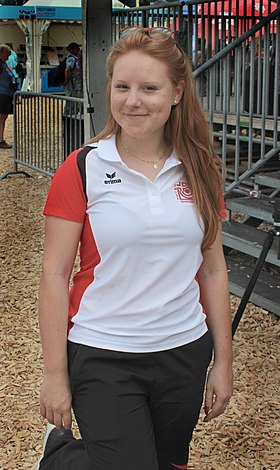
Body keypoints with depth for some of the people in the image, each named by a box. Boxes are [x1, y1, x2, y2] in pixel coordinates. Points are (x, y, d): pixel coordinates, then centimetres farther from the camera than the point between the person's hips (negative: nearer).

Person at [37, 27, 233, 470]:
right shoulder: (83, 168, -9)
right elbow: (54, 274, -8)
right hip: (102, 358, -4)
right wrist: (55, 375, -9)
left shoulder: (200, 170, 1)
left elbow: (212, 269, 6)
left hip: (184, 353, 4)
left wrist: (223, 361, 6)